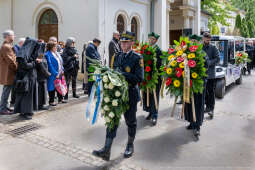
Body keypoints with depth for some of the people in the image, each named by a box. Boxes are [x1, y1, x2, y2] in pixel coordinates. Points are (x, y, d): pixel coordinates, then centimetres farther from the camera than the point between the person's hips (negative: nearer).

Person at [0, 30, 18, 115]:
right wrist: (17, 69, -11)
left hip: (8, 73, 11)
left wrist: (15, 68, 13)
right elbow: (10, 61, -20)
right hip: (8, 73, -11)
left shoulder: (8, 46, 18)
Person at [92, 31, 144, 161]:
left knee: (130, 121, 12)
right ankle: (106, 150, 3)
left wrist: (122, 74, -23)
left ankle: (130, 145, 33)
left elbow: (139, 78, -16)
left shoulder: (137, 58, -8)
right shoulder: (118, 56, 10)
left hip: (130, 94, -4)